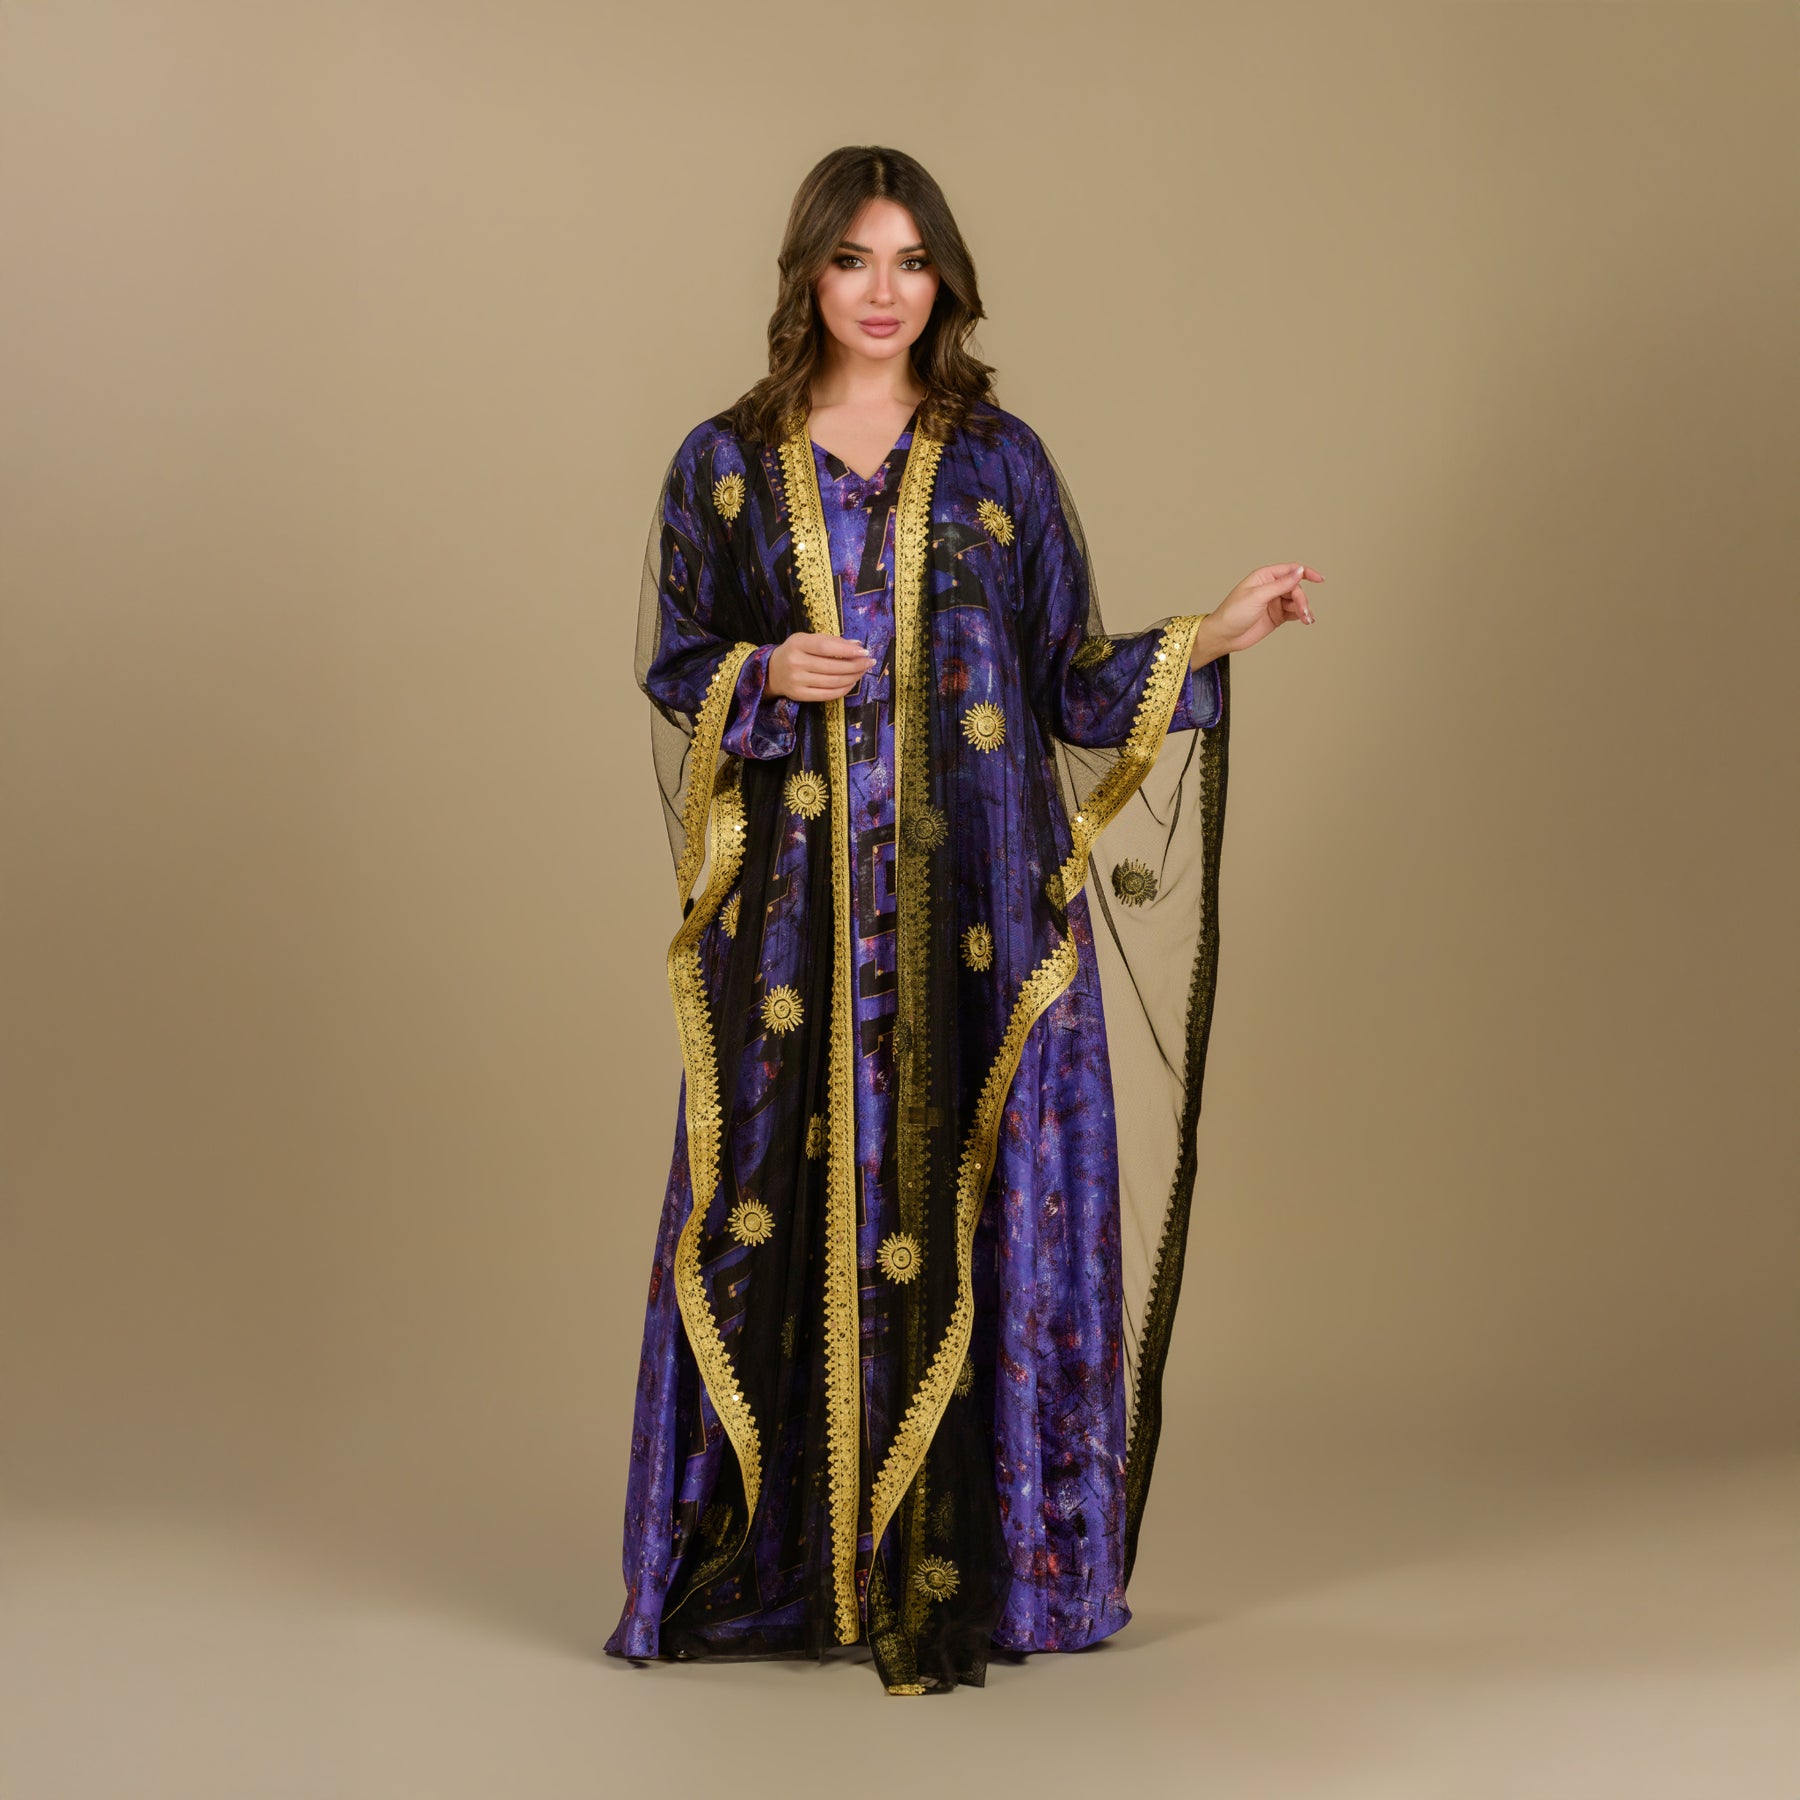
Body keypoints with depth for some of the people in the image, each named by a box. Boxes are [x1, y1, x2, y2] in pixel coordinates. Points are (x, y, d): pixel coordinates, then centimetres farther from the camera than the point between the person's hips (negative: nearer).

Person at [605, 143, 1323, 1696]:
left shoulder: (1002, 461, 6)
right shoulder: (727, 464, 6)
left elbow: (1071, 683, 7)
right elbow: (674, 666, 10)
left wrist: (1215, 636, -6)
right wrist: (768, 676, -10)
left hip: (978, 903, 0)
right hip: (800, 904, 0)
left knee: (971, 1207, 0)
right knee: (791, 1209, 1)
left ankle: (970, 1566, 8)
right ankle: (782, 1557, 14)